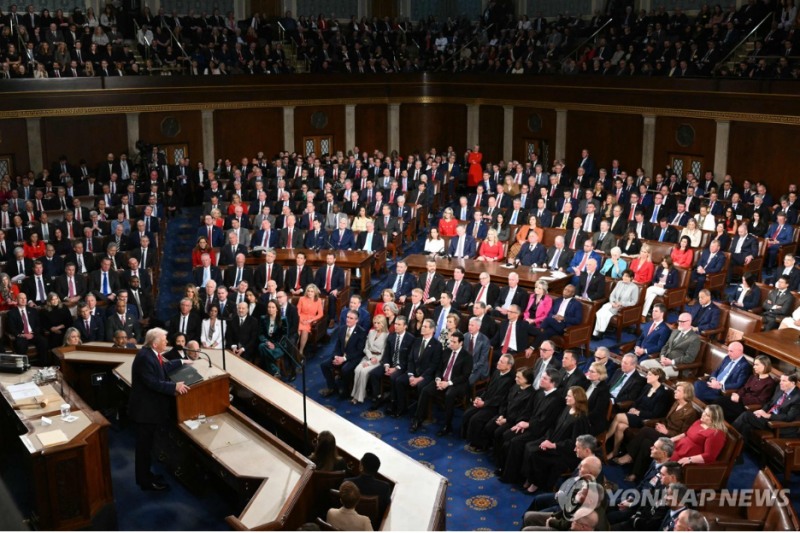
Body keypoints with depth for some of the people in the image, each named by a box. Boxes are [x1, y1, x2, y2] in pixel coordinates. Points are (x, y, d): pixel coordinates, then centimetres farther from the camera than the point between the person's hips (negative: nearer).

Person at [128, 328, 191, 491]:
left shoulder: (151, 353, 4)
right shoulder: (145, 357, -27)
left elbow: (163, 368, 20)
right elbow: (153, 383, -30)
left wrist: (181, 362, 23)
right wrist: (175, 386, -28)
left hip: (150, 406, 10)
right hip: (145, 408, -10)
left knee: (147, 443, 21)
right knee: (144, 444, 3)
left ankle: (145, 474, 35)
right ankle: (145, 481, 14)